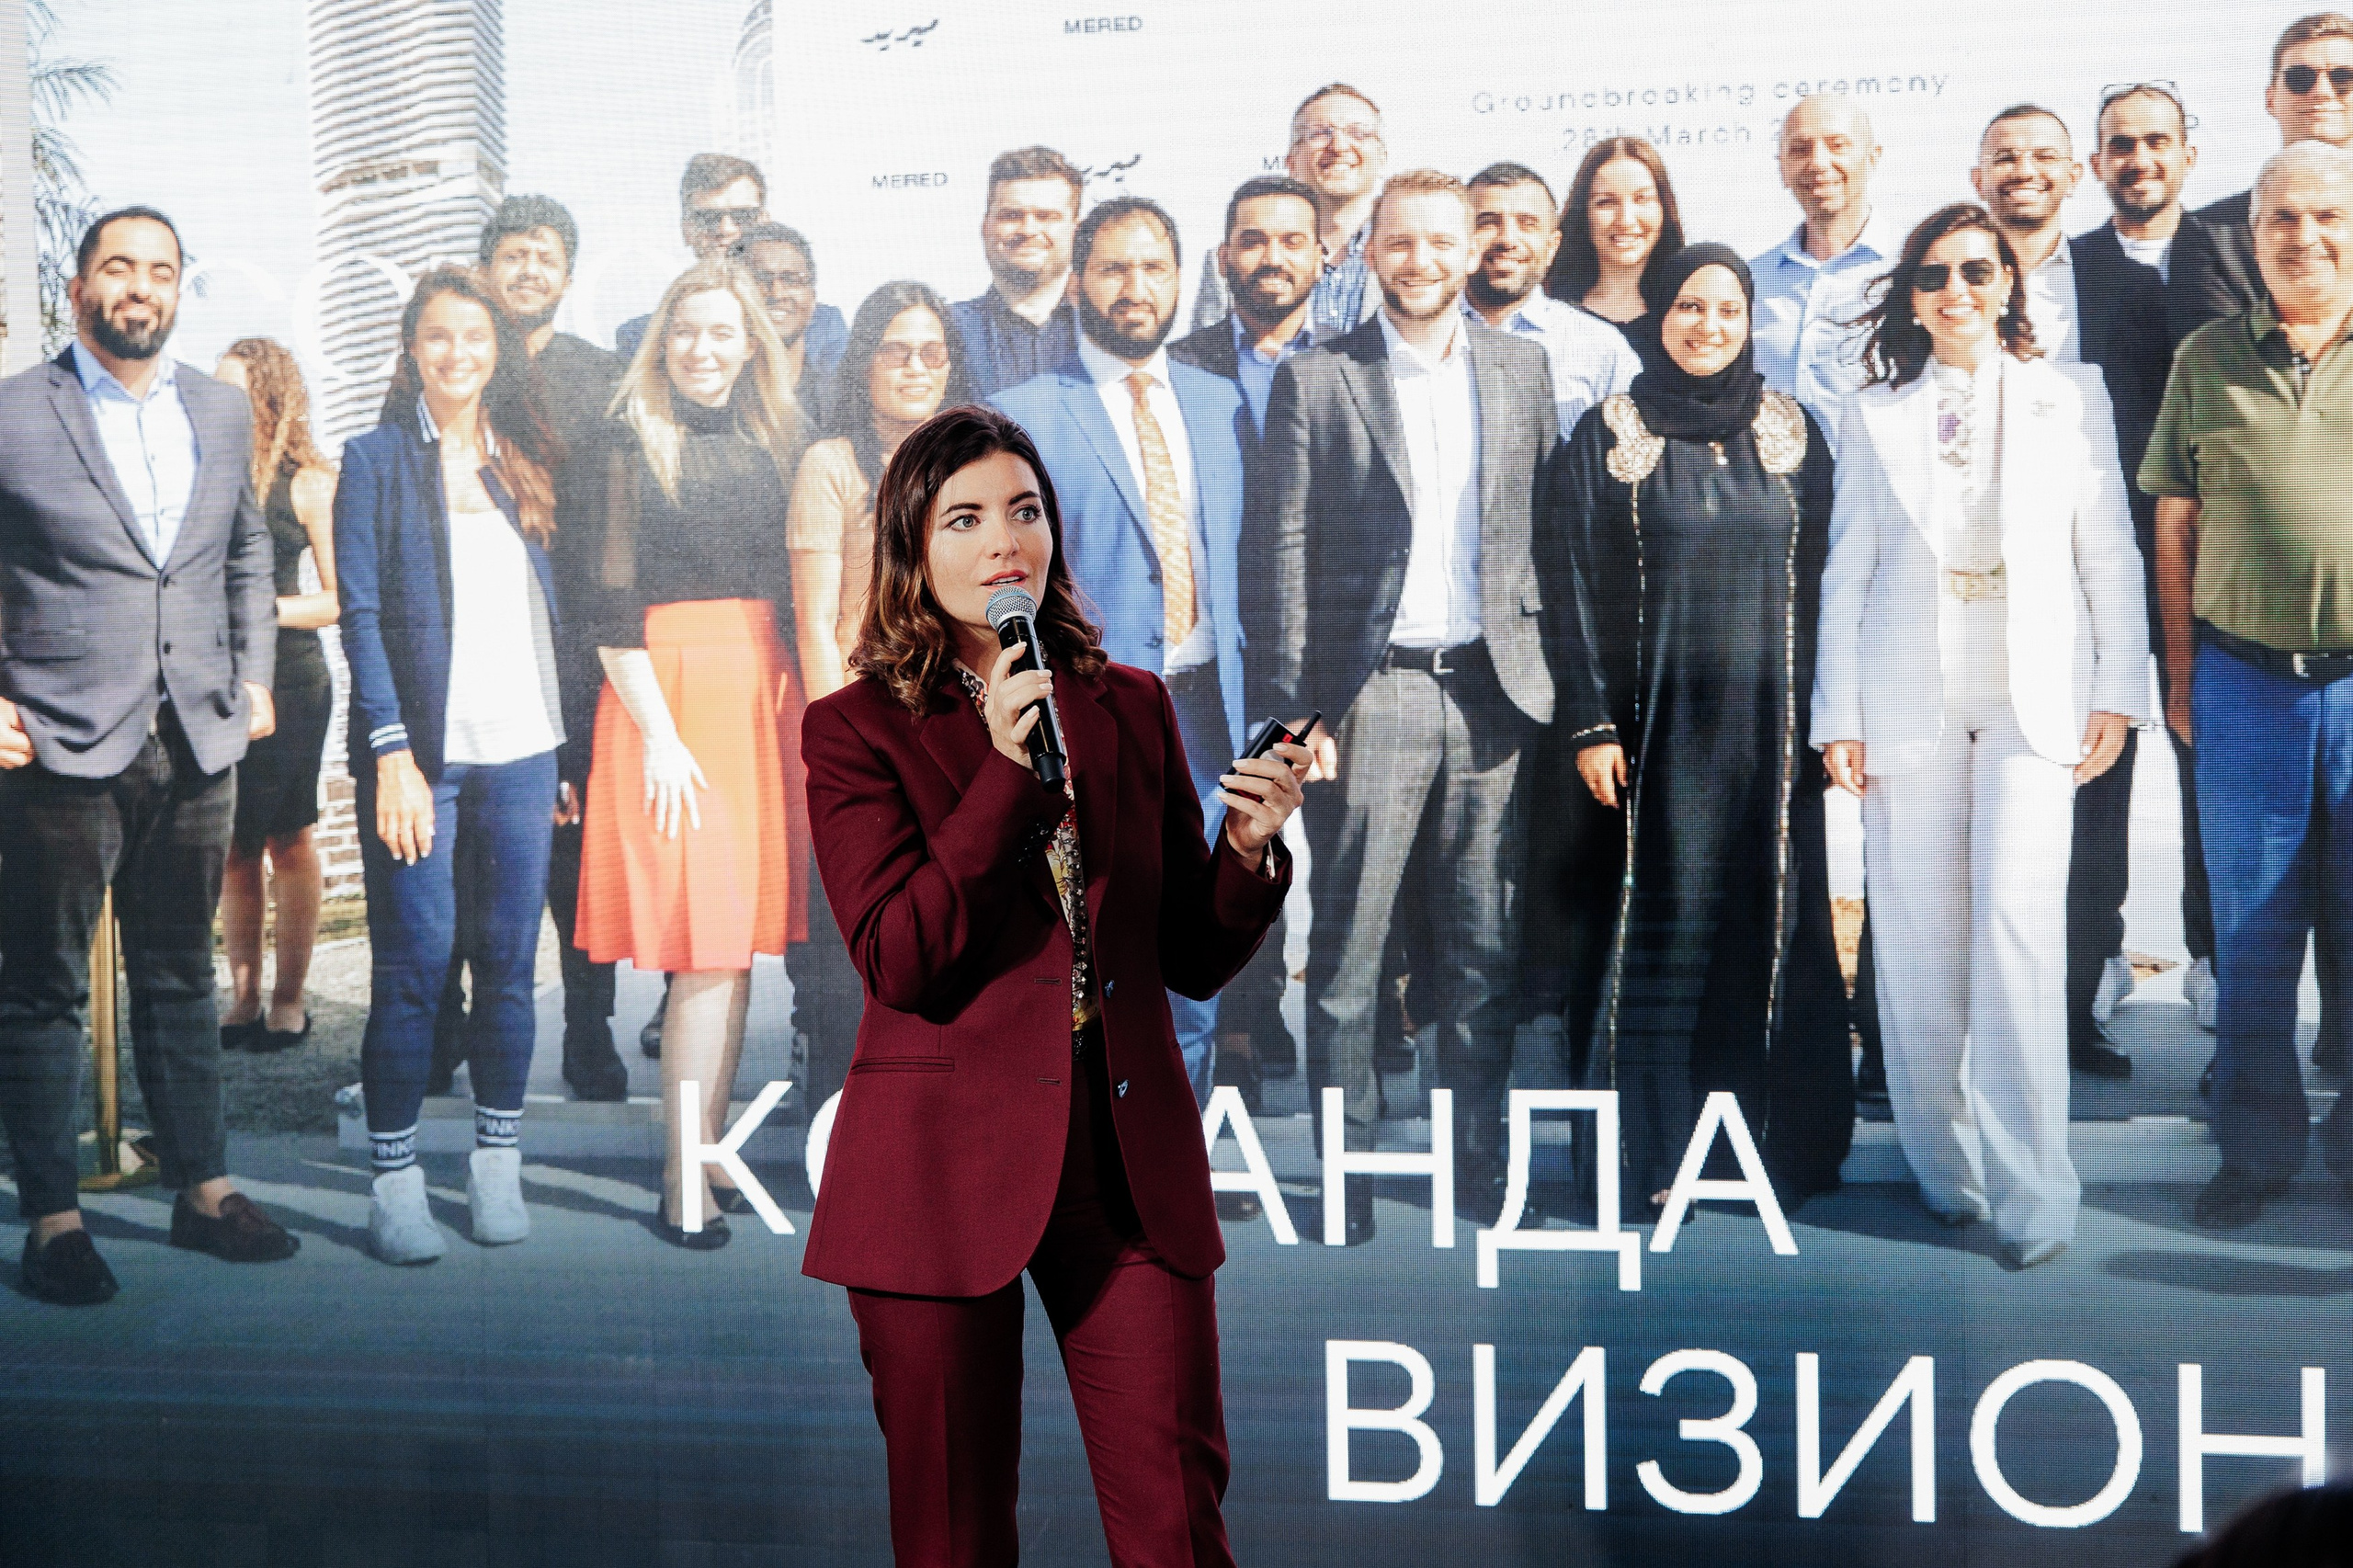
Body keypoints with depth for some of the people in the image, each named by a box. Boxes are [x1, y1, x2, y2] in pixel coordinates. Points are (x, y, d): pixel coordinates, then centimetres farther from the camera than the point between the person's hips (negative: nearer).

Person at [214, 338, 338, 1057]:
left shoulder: (307, 484, -2)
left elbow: (339, 598, -3)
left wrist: (261, 610, -14)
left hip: (287, 680, -3)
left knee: (288, 839, 2)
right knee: (233, 846, 5)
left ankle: (289, 998, 10)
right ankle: (244, 998, 12)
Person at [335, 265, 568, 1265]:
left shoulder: (522, 465, 15)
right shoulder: (375, 460, 3)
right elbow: (361, 611, -4)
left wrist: (566, 749, 9)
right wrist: (392, 751, -13)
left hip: (521, 750, 4)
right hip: (421, 747, -4)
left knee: (509, 960, 4)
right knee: (414, 965, -5)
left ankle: (497, 1164, 14)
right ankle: (395, 1179, 2)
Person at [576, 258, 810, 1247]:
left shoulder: (775, 441, 13)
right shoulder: (633, 442, -3)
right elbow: (612, 606, -7)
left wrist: (800, 712, 8)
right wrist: (658, 732, -13)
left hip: (762, 693, 5)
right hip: (666, 692, -5)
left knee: (738, 940, 5)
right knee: (709, 948, -9)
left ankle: (705, 1156, 13)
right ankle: (685, 1186, -3)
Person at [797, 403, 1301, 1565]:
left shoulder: (1131, 709, 11)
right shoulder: (856, 730, 0)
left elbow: (1194, 963, 13)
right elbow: (901, 964, -12)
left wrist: (1248, 848, -6)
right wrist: (1006, 773, -17)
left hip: (1129, 1157, 3)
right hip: (941, 1169, -2)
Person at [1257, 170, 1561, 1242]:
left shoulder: (1521, 368, 11)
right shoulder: (1316, 381, 1)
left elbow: (1547, 527, 12)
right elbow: (1283, 549, -2)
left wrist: (1544, 663, 4)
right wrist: (1294, 706, -8)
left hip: (1491, 691, 3)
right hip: (1370, 694, -3)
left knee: (1484, 950, 8)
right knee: (1346, 949, 0)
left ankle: (1480, 1169, 17)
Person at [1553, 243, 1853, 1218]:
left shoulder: (1794, 435, 9)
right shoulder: (1611, 436, 2)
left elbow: (1820, 583, 8)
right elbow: (1581, 587, 0)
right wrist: (1590, 722, -7)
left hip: (1771, 723, 2)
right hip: (1660, 722, -2)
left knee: (1772, 923, 3)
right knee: (1667, 925, -3)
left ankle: (1780, 1149, 11)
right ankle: (1658, 1156, 2)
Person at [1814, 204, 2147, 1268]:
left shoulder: (2069, 399, 9)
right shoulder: (1875, 418, 11)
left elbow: (2109, 555, 8)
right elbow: (1845, 574, 10)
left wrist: (2117, 692, 1)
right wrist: (1837, 719, 4)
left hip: (2032, 699, -2)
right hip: (1909, 698, 2)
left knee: (2017, 918, -16)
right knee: (1919, 939, 0)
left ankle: (2031, 1190, -15)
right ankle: (1944, 1170, 13)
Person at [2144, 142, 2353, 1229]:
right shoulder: (2207, 360, 8)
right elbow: (2176, 529, 10)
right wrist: (2182, 675, 6)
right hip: (2244, 681, 1)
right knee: (2251, 928, 7)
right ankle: (2255, 1149, 16)